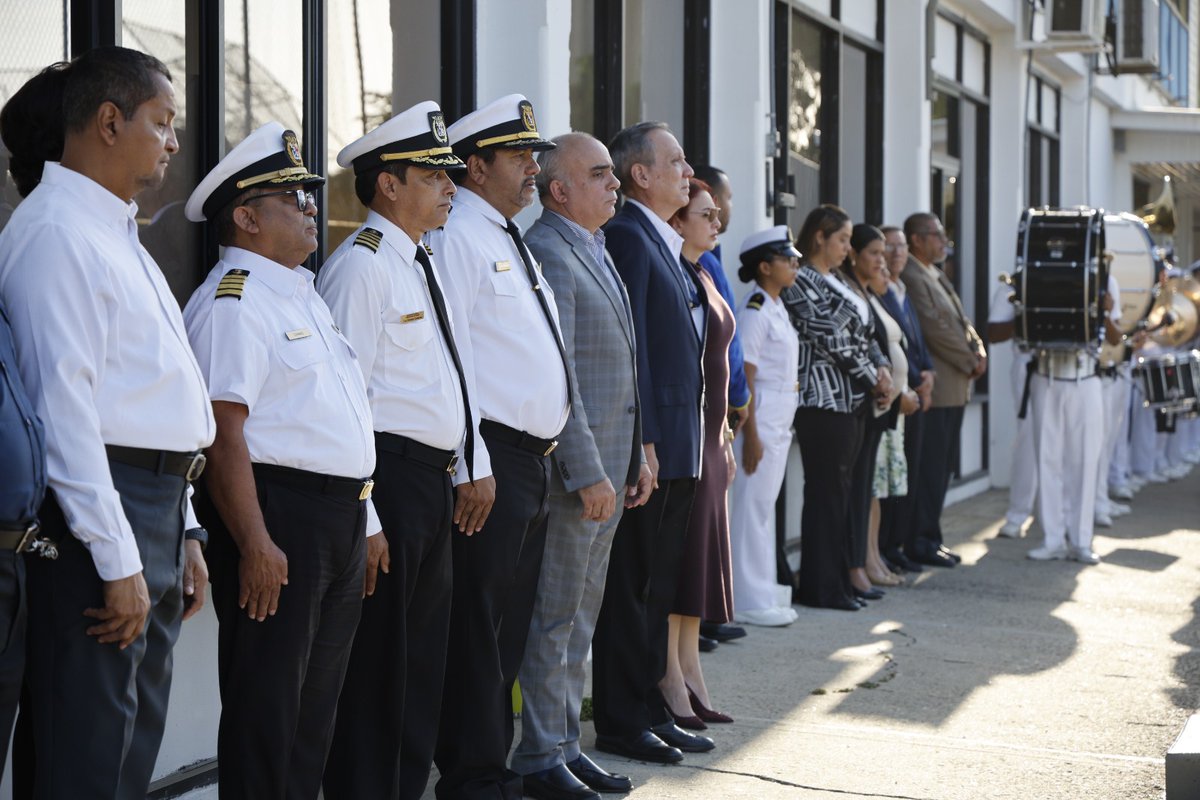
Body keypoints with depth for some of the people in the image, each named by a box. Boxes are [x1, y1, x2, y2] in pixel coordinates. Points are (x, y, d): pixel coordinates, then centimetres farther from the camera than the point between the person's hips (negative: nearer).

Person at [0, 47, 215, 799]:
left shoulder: (119, 233, 19)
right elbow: (62, 404, -18)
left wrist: (181, 535, 19)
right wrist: (117, 560, -20)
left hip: (158, 509, 10)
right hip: (100, 510, -10)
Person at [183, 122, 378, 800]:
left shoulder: (304, 294, 19)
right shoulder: (233, 302, -12)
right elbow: (224, 433, -20)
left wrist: (364, 519, 21)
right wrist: (255, 543, -24)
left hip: (340, 518, 10)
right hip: (278, 515, -9)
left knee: (318, 701, 15)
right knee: (267, 704, -4)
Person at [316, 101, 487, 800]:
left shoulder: (425, 264, 17)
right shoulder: (361, 266, -12)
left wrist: (475, 465, 15)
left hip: (438, 479, 9)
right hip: (391, 475, -9)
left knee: (425, 658, 16)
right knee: (379, 663, -3)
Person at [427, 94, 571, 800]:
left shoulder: (512, 242, 21)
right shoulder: (456, 238, -10)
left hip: (535, 461, 10)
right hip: (493, 461, -10)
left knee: (510, 627, 15)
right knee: (478, 627, -4)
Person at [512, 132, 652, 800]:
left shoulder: (598, 250, 17)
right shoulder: (547, 254, -14)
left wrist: (635, 458, 18)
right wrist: (587, 473, -22)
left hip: (608, 466, 10)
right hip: (572, 467, -9)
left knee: (581, 617, 15)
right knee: (554, 618, -1)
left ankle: (567, 744, 24)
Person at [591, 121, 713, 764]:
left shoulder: (666, 245, 19)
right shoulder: (627, 235, -12)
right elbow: (627, 343, -18)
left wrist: (695, 441, 18)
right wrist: (642, 443, -22)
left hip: (678, 443, 10)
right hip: (649, 442, -10)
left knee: (657, 587, 14)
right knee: (629, 586, -2)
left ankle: (649, 710, 23)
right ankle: (620, 723, 5)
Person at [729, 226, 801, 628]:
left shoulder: (776, 308, 14)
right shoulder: (754, 312, -14)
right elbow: (744, 378, -17)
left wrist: (779, 428, 17)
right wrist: (751, 436, -20)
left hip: (781, 420, 10)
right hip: (761, 417, -9)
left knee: (765, 507, 14)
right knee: (752, 507, -4)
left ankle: (761, 597, 21)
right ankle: (750, 602, 2)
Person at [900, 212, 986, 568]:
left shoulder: (937, 275, 19)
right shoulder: (911, 276, -13)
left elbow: (960, 320, 19)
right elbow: (934, 328, -18)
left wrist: (979, 351, 2)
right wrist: (970, 361, -11)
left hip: (955, 386, 10)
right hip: (935, 388, -10)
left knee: (943, 465, 12)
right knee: (930, 467, -5)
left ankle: (929, 535, 18)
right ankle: (922, 542, 0)